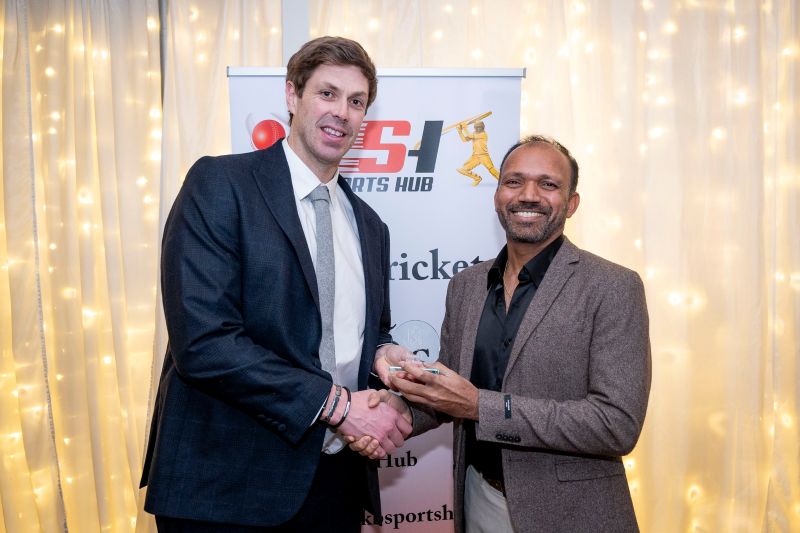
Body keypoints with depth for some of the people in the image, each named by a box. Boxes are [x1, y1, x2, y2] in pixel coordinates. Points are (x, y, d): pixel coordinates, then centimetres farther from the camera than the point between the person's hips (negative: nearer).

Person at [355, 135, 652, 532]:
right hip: (477, 501, 5)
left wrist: (480, 406, -25)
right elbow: (447, 389, 9)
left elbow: (618, 424, -20)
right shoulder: (465, 285, 2)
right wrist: (401, 412, -13)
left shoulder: (613, 288, -14)